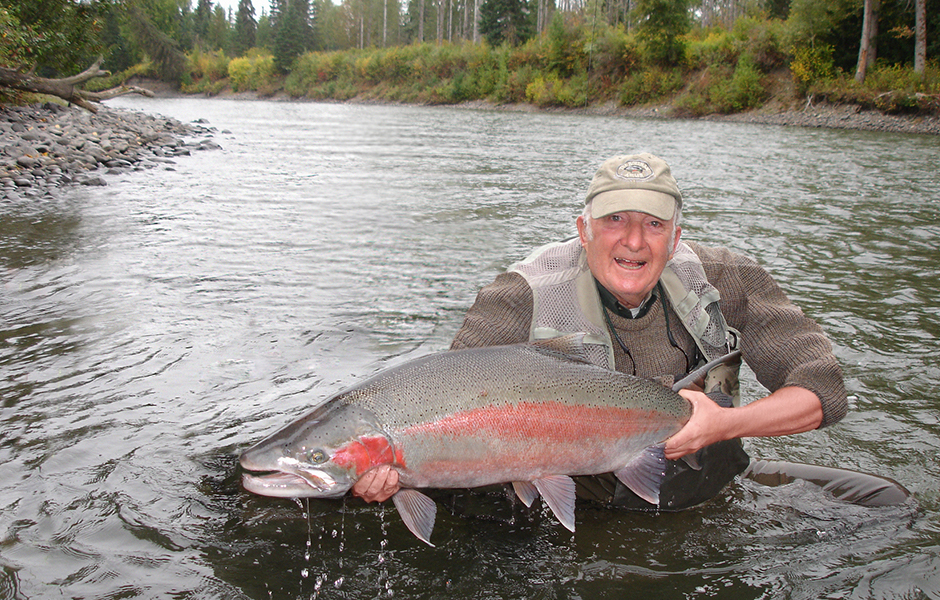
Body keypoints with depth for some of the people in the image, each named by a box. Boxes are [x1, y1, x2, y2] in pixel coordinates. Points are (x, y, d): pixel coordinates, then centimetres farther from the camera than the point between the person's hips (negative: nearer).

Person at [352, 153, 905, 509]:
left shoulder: (725, 281, -13)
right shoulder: (527, 296, -20)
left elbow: (824, 386, -13)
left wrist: (727, 424, -31)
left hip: (713, 498, 2)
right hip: (584, 506, -2)